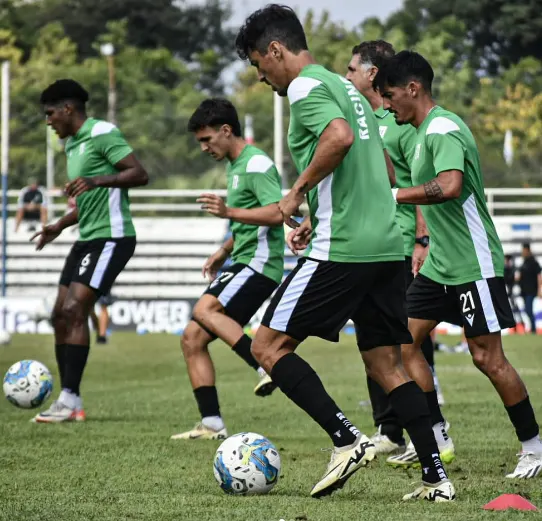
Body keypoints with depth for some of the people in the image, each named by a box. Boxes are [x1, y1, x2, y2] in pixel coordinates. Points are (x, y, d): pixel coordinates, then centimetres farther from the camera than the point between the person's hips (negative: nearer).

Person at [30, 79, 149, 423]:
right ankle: (69, 401, 8)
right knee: (61, 315, 4)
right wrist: (60, 226, 24)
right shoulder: (72, 144, 19)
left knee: (74, 310, -18)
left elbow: (140, 174, -19)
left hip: (111, 237, -10)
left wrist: (96, 180, -30)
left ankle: (70, 400, -18)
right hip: (88, 238, 10)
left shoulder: (101, 134, -10)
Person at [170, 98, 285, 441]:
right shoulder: (237, 166, 21)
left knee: (204, 309, -30)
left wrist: (229, 212, -27)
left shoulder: (256, 164, -11)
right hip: (243, 263, 10)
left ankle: (267, 366, -34)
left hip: (259, 262, -10)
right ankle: (212, 425, 2)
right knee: (192, 339, 4)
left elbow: (277, 214, -23)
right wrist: (224, 252, 27)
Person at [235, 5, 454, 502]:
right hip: (386, 244, 9)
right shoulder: (346, 86, 23)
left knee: (268, 345, -1)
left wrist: (297, 191, -12)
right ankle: (436, 477, 4)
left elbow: (340, 137, -26)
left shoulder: (305, 86, -5)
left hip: (342, 249, -9)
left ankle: (347, 440, -12)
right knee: (386, 364, 11)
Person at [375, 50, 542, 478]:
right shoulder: (424, 132, 14)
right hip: (440, 264, 10)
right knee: (405, 341, 3)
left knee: (487, 358, -5)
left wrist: (393, 195, -25)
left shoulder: (443, 129, -17)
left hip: (473, 263, -10)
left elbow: (450, 186, -33)